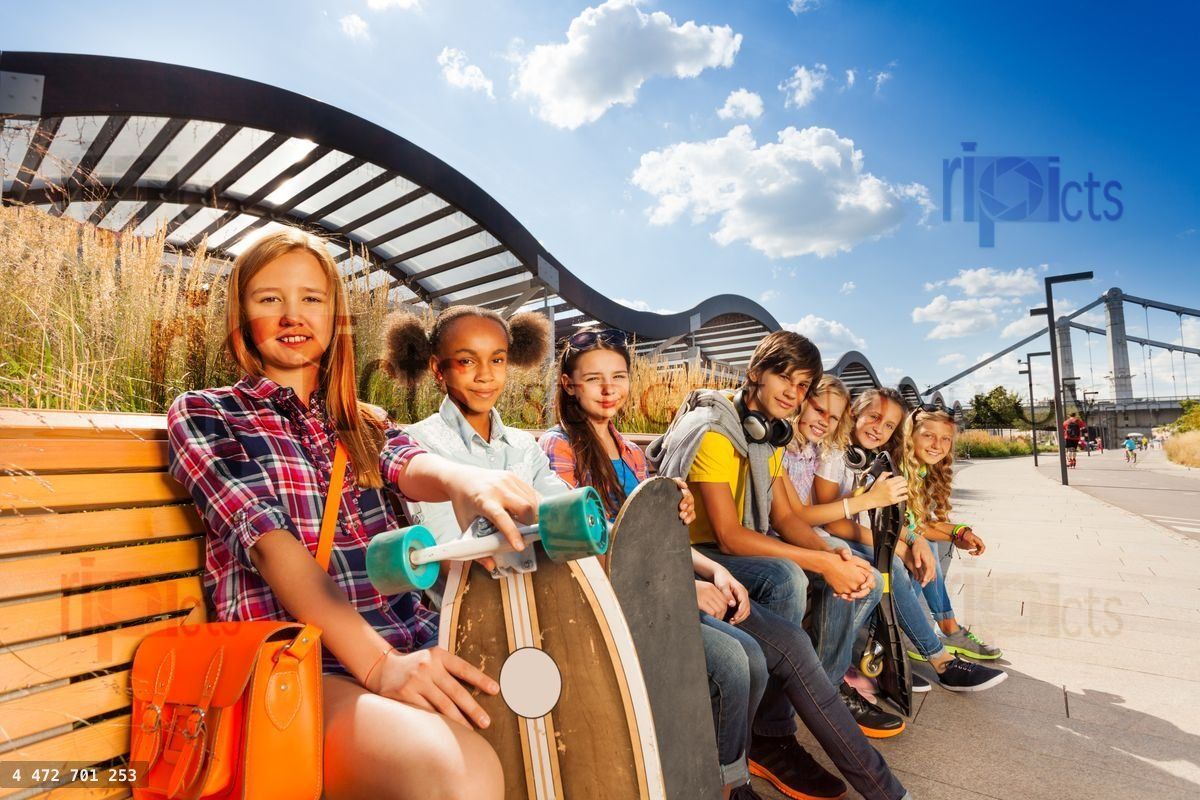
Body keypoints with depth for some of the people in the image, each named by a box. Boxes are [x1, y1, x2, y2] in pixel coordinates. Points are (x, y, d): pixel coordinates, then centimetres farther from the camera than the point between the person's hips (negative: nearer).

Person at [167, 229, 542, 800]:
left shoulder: (365, 424, 20)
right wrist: (376, 663, -21)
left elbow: (410, 466, -3)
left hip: (414, 641, 5)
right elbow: (270, 542, -8)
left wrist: (460, 477, -30)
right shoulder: (201, 414, 7)